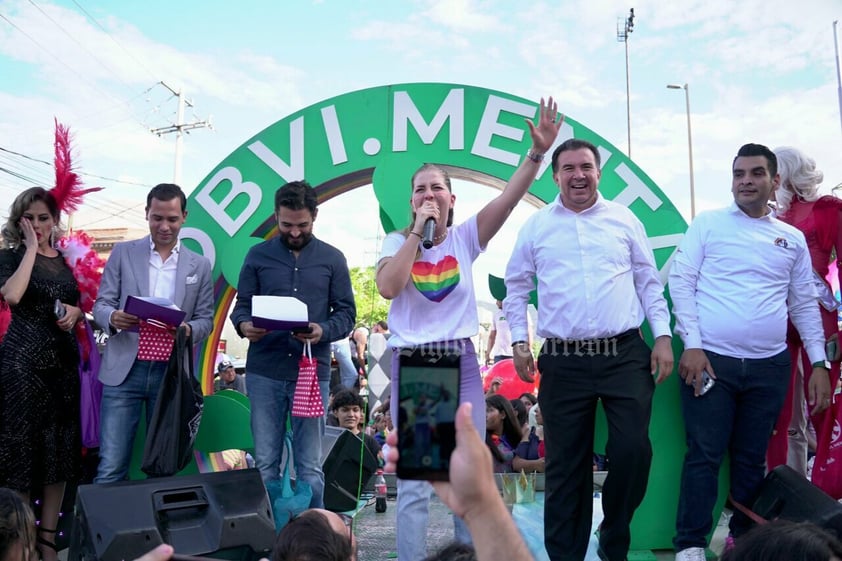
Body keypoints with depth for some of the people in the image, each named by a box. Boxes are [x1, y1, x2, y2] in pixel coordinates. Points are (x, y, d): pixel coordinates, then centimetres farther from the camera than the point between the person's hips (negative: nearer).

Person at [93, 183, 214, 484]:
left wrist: (188, 329, -16)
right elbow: (101, 304, 4)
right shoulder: (123, 253, 6)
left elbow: (206, 319, 7)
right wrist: (113, 317, -19)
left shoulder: (200, 265, 8)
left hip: (172, 373, 1)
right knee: (111, 466, -2)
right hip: (125, 370, -1)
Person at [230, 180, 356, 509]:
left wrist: (323, 331, -16)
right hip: (264, 372, 1)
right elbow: (241, 306, 9)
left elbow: (347, 313, 5)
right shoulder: (258, 255, 9)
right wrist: (244, 325, -14)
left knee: (310, 467, 4)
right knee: (265, 464, 6)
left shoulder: (332, 259, 8)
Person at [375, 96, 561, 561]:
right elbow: (388, 287, -17)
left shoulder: (465, 237, 3)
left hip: (461, 361, 2)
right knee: (413, 482, 3)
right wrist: (417, 231, -15)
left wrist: (537, 152, -22)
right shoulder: (396, 241, 2)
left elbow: (508, 198, -10)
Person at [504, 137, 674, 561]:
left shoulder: (624, 219, 8)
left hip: (625, 355, 1)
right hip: (563, 362, 0)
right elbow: (516, 288, 12)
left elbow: (649, 283, 11)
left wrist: (663, 336, 3)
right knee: (565, 465, 5)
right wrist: (519, 341, 4)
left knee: (633, 451, -4)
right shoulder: (536, 226, 7)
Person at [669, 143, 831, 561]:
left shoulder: (793, 238, 13)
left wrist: (819, 362, 7)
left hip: (769, 367, 3)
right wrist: (692, 345, -12)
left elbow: (805, 303, 15)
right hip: (710, 359, -3)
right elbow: (681, 281, -3)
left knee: (752, 459, 12)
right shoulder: (708, 224, 3)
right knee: (704, 455, -3)